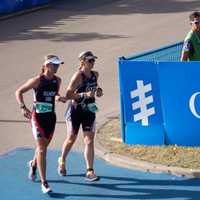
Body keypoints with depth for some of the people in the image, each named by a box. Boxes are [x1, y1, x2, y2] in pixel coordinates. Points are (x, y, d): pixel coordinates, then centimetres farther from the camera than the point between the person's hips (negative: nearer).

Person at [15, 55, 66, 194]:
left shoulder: (57, 80, 3)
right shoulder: (37, 80, -13)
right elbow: (19, 92, -6)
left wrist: (59, 98, -1)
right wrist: (23, 107, -18)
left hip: (51, 117, 6)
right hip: (38, 117, -6)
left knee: (44, 146, 19)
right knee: (42, 148, -11)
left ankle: (33, 164, 52)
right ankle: (44, 183, -9)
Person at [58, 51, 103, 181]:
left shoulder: (95, 74, 2)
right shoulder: (78, 76, -17)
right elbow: (68, 94, -21)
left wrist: (98, 91, 2)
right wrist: (85, 94, -31)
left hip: (89, 111, 4)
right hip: (75, 111, -4)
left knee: (89, 140, -5)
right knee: (71, 139, 13)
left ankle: (90, 171, -5)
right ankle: (62, 161, 41)